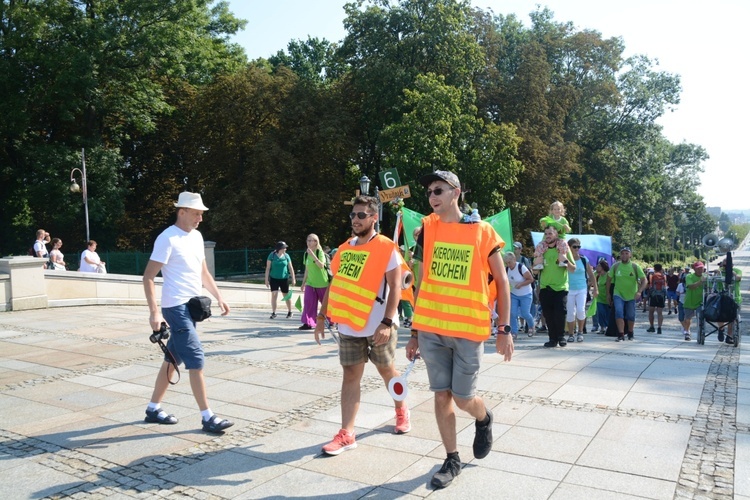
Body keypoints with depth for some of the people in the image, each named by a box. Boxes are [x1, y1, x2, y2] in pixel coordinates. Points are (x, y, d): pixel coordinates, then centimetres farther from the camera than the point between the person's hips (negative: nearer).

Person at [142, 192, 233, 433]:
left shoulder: (197, 236, 12)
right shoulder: (167, 238, -13)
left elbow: (203, 272, 20)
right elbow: (148, 277, -15)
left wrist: (219, 297, 14)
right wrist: (154, 312, -21)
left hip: (192, 305, 8)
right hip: (176, 307, -8)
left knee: (173, 359, 15)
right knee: (196, 360, -7)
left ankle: (153, 409, 27)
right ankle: (207, 417, 0)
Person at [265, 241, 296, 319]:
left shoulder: (286, 256, -2)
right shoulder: (272, 255, -7)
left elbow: (291, 268, 4)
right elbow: (268, 268, -3)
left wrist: (293, 279, 2)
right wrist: (266, 279, -5)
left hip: (284, 278, 1)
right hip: (274, 278, -1)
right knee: (274, 295, -7)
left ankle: (290, 312, 26)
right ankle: (273, 313, 4)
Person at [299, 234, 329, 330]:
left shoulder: (320, 252, -11)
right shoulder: (306, 254, 7)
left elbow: (321, 265, -27)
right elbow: (307, 270, 14)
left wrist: (313, 255, -33)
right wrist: (303, 283, 14)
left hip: (322, 283, -5)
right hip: (310, 283, 5)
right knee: (308, 302, -7)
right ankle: (308, 323, -3)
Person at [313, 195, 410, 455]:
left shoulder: (386, 248, -11)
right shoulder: (344, 249, 8)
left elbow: (395, 287, -16)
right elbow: (335, 284, 14)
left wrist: (387, 322, -24)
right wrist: (322, 317, 11)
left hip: (378, 326, -5)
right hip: (348, 326, 5)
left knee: (386, 370, 13)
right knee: (350, 375, 4)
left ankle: (401, 410, 39)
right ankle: (346, 434, 7)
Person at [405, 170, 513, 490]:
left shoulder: (482, 232, -3)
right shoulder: (427, 231, 5)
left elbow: (501, 281, 1)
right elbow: (422, 284, 10)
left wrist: (504, 328, -4)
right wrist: (415, 333, 10)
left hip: (468, 329, -3)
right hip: (431, 329, 3)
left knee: (463, 397, 3)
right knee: (442, 394, 8)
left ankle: (484, 420, 37)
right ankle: (452, 459, 25)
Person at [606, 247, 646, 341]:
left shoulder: (635, 266, -7)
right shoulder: (615, 266, -5)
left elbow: (644, 280, -8)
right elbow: (609, 279, 5)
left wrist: (639, 292, -23)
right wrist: (608, 294, 6)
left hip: (631, 295, 1)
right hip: (618, 295, 0)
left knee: (631, 316, 9)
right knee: (619, 312, -18)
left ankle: (630, 334, 31)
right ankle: (621, 334, -17)